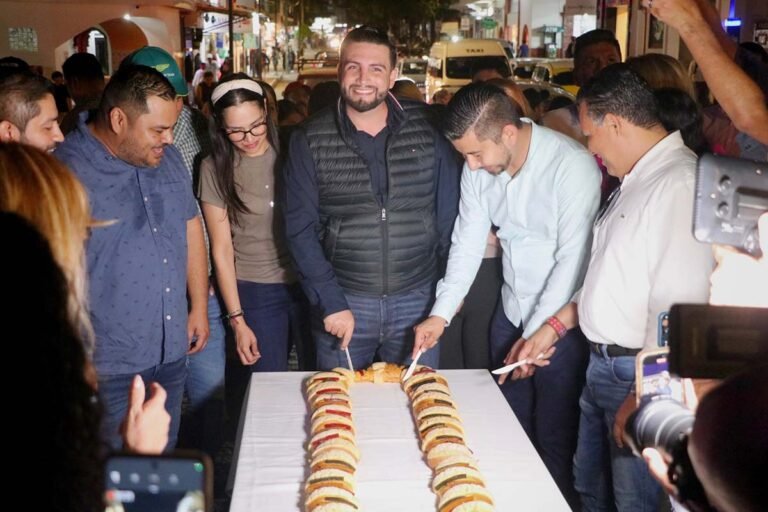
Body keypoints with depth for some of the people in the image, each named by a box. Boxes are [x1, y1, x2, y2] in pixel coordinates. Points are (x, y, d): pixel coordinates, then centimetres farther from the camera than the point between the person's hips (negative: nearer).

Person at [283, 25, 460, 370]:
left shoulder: (426, 128, -2)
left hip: (418, 301, 1)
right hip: (343, 303, 0)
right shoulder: (310, 141, -4)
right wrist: (331, 303, -12)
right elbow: (301, 230, -6)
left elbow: (449, 210, 3)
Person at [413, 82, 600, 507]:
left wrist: (536, 334, -18)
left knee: (555, 441, 4)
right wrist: (441, 313, -7)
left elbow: (573, 261, -21)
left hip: (561, 322, -6)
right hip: (511, 313, 6)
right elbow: (468, 242, 1)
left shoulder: (573, 166, -23)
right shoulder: (478, 167, -3)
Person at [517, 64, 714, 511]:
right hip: (603, 364, 9)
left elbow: (682, 310, -25)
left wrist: (641, 397, -21)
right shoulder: (636, 180, 12)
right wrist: (555, 326, 17)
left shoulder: (681, 184, -21)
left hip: (643, 375, -9)